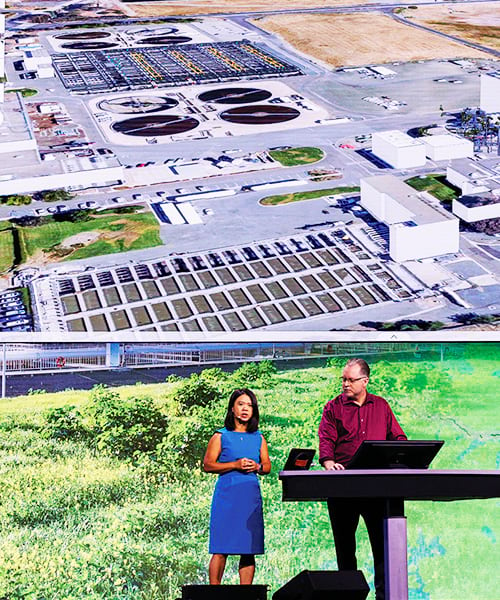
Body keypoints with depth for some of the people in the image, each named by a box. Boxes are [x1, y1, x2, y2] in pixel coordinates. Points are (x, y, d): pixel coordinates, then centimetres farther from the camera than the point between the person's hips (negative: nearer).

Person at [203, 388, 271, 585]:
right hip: (227, 494, -4)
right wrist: (235, 465, -12)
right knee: (221, 549, -4)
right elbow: (207, 465, -1)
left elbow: (267, 466, 17)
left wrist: (257, 467, -5)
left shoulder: (258, 438, 14)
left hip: (251, 495, 4)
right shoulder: (221, 436, 3)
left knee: (249, 549, 3)